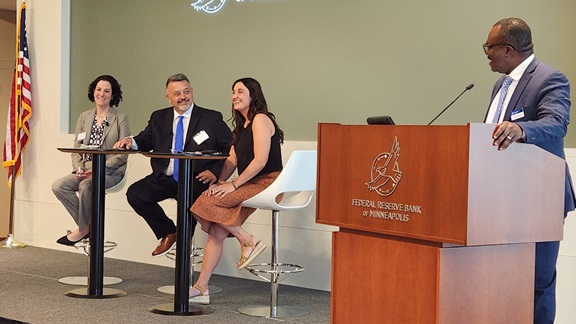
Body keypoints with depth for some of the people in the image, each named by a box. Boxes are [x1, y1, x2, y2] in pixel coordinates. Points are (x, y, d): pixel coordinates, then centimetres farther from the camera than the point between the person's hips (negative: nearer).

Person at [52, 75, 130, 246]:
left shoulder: (121, 118, 0)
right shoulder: (84, 117, 14)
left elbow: (122, 154, -7)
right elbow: (76, 148, 11)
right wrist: (78, 168, -9)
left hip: (111, 172, -5)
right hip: (85, 170, 5)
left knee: (86, 184, -34)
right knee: (58, 186, -19)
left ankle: (83, 229, -12)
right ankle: (87, 225, -8)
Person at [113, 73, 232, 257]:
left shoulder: (212, 118, 3)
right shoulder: (159, 118, 16)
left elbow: (230, 149, 0)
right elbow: (146, 141, 13)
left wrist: (215, 171, -13)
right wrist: (131, 142, -11)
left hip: (195, 180, -4)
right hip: (164, 178, 4)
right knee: (134, 193, -17)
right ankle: (168, 233, 4)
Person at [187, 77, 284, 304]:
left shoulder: (261, 120, -8)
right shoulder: (243, 125, 22)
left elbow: (260, 160, -17)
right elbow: (232, 160, 16)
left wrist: (233, 185, -17)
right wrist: (220, 181, -1)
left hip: (266, 183, -9)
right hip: (250, 185, 9)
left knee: (208, 202, -21)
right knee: (216, 230, -4)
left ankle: (249, 241, -9)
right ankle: (201, 288, -5)